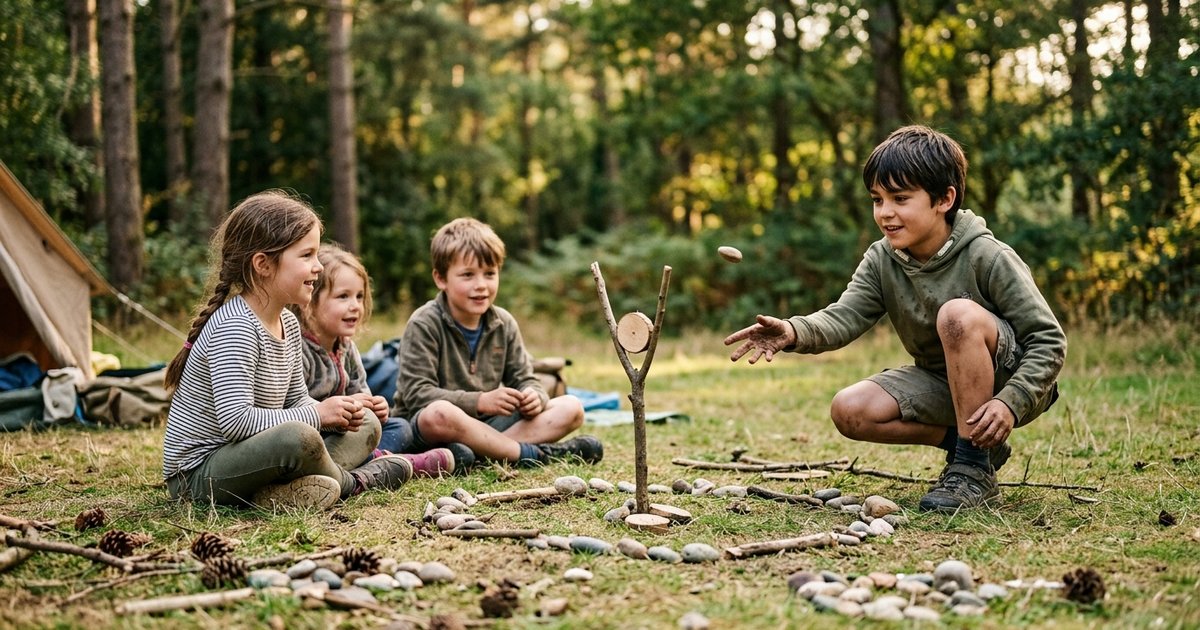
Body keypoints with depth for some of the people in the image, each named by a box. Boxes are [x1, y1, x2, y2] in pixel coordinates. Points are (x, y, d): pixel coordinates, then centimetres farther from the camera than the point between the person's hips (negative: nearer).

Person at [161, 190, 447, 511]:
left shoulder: (288, 324, 9)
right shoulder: (235, 328, -22)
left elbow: (296, 400, 18)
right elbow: (235, 420, -30)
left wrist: (335, 414, -4)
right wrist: (317, 415, -20)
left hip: (242, 456, 10)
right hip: (197, 472, -10)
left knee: (367, 424, 16)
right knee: (299, 438, -38)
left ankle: (285, 490, -10)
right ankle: (351, 481, -4)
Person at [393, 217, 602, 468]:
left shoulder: (504, 324, 7)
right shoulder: (424, 325, -11)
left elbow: (523, 379, 12)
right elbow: (416, 393, -19)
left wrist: (533, 397, -14)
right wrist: (480, 401, -25)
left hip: (486, 423, 7)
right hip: (422, 427, -6)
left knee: (571, 408, -5)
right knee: (440, 414, -43)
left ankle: (483, 449, -28)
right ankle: (533, 453, -29)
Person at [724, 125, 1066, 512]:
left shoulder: (988, 258, -21)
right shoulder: (881, 261, -6)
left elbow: (1050, 342, -20)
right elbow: (844, 317, -22)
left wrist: (1010, 403, -35)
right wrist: (794, 333, -44)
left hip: (1012, 380, -6)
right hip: (942, 383, 6)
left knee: (958, 314, -35)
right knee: (849, 411, -14)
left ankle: (976, 470, -25)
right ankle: (973, 443, 0)